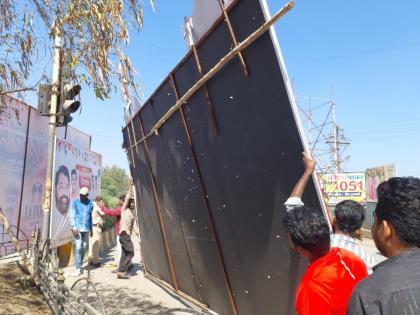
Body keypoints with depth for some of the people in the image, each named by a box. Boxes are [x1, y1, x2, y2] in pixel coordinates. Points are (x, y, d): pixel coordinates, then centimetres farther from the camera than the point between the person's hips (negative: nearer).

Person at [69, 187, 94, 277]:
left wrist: (91, 228, 15)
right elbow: (72, 215, -4)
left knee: (84, 247, 10)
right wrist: (73, 227, -13)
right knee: (78, 248, -8)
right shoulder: (75, 203, -1)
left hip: (86, 229, 4)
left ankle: (80, 266, 24)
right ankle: (79, 268, -4)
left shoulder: (90, 203, 8)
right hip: (78, 228, -4)